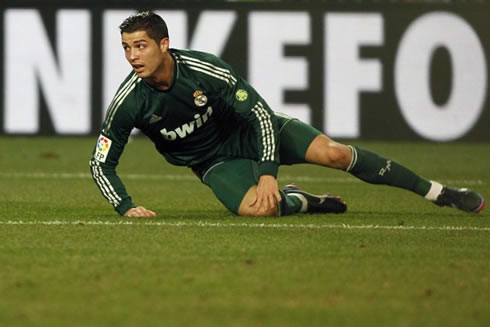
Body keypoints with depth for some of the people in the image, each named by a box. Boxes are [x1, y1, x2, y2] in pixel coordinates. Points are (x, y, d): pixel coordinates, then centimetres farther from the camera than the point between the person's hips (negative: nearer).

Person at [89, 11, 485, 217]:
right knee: (258, 209, -33)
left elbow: (260, 113, -18)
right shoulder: (129, 101, -21)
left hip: (252, 130, 0)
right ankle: (297, 201, 6)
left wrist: (267, 173, -26)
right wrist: (126, 207, -28)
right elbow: (102, 163, -12)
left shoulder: (205, 70, -26)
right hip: (215, 161, 0)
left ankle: (438, 192, -6)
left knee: (334, 153, -19)